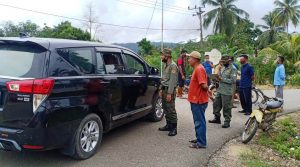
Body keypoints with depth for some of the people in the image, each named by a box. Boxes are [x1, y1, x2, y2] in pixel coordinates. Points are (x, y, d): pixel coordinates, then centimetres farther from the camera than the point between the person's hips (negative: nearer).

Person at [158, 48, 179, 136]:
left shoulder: (173, 66, -15)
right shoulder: (165, 65, 15)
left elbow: (172, 80, -20)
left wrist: (169, 93, -22)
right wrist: (161, 89, 16)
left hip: (169, 90, -9)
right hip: (164, 89, 9)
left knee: (171, 109, -5)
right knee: (165, 108, 14)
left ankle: (174, 128, 2)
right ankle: (168, 125, 25)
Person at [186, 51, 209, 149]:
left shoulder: (199, 69, -19)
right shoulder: (197, 68, 13)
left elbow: (204, 86, -25)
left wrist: (207, 89, -7)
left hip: (198, 101, -10)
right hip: (196, 100, 10)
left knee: (199, 122, -2)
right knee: (198, 121, 18)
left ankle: (201, 143, 7)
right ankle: (199, 139, 30)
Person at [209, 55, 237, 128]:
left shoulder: (232, 69, -11)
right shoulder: (222, 68, 13)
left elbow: (233, 80, -19)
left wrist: (222, 79, -21)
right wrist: (217, 77, -4)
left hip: (227, 92, -8)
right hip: (219, 90, 8)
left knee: (226, 107, -1)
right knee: (216, 104, 14)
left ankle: (227, 121, 10)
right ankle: (217, 118, 29)